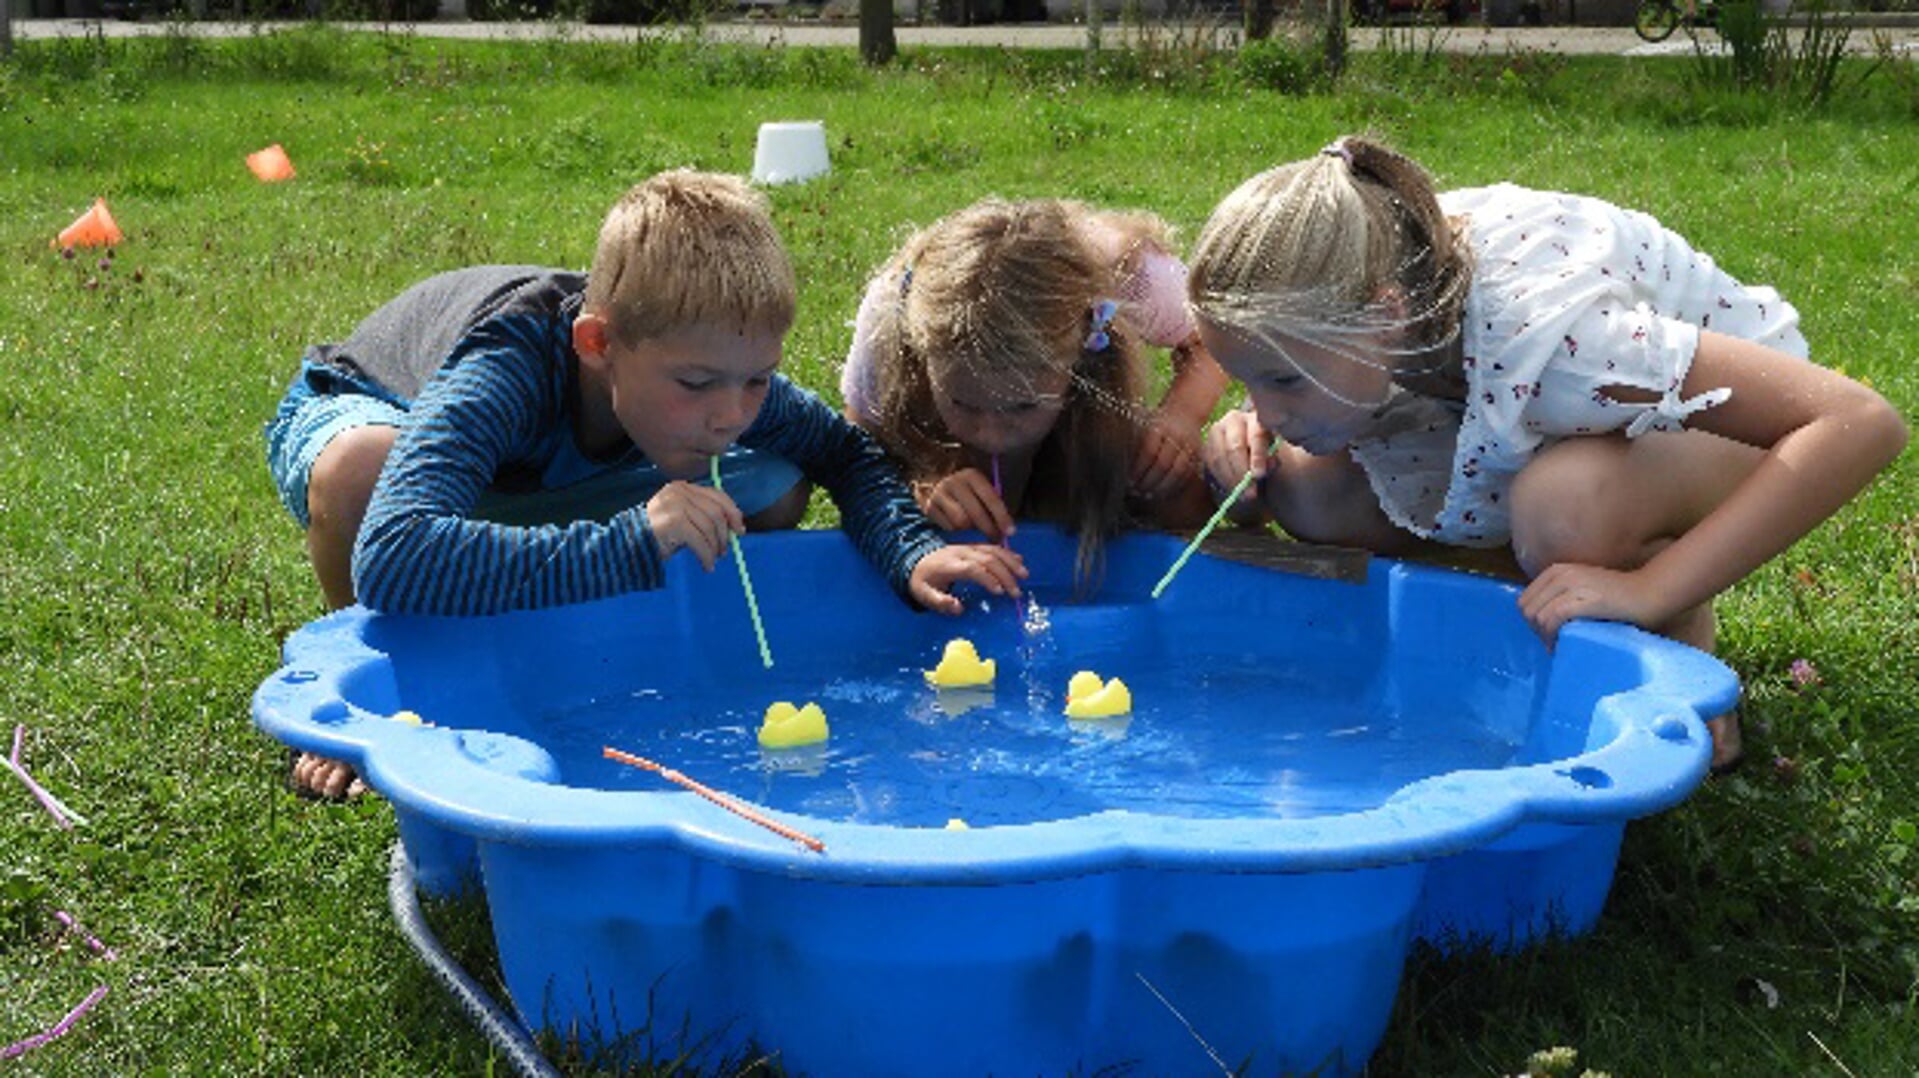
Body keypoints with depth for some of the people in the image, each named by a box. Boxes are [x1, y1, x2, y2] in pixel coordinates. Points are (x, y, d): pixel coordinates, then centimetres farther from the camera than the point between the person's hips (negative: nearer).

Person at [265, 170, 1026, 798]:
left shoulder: (702, 365, -29)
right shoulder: (502, 379, -46)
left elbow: (843, 452, -12)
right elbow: (391, 561, -61)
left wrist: (912, 553, -33)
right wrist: (629, 547, -63)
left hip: (529, 476, 5)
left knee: (775, 494, -14)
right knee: (359, 468, -44)